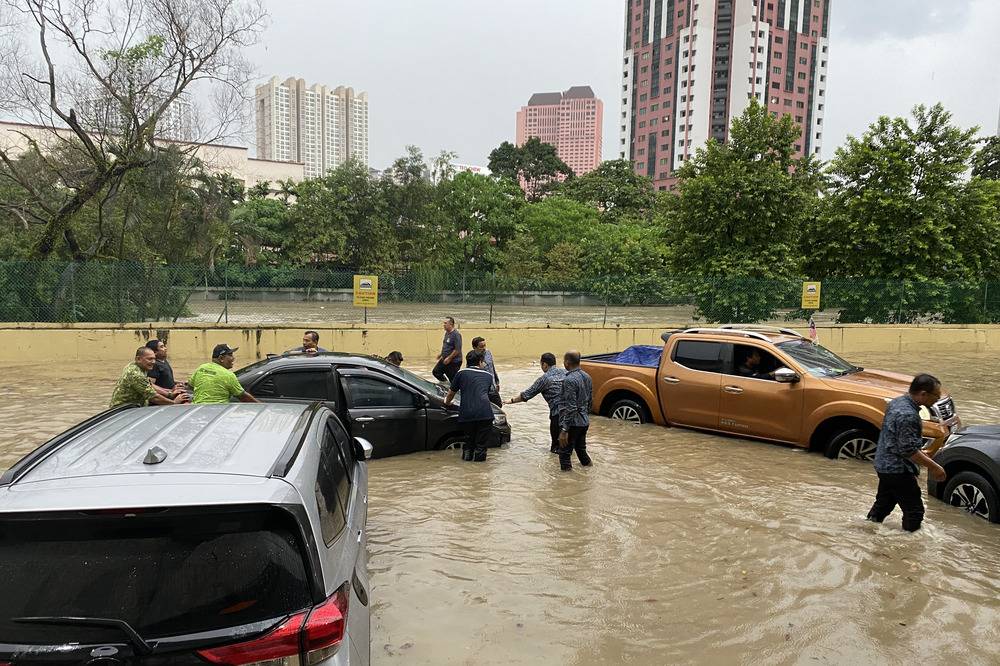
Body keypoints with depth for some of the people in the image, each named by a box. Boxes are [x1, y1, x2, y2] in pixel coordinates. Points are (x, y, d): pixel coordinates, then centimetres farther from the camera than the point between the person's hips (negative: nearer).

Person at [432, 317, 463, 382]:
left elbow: (457, 350, -23)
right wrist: (441, 354, 14)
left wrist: (449, 358, -21)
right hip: (444, 360, 10)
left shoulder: (456, 335, -20)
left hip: (454, 362, -10)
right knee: (435, 372, 13)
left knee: (453, 379, -2)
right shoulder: (447, 333, 10)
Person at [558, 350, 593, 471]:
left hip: (572, 423, -9)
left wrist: (564, 430, -22)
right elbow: (590, 400, 16)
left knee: (565, 453, 0)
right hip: (584, 422, 9)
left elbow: (570, 408, -24)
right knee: (581, 448, 24)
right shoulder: (586, 377, 6)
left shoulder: (569, 380, -21)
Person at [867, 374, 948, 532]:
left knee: (883, 504, 21)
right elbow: (908, 450, -26)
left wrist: (922, 454, 24)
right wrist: (933, 467, -18)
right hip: (897, 470, -10)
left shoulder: (897, 402, 5)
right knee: (914, 512, 1)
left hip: (883, 464, 10)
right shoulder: (908, 415, -26)